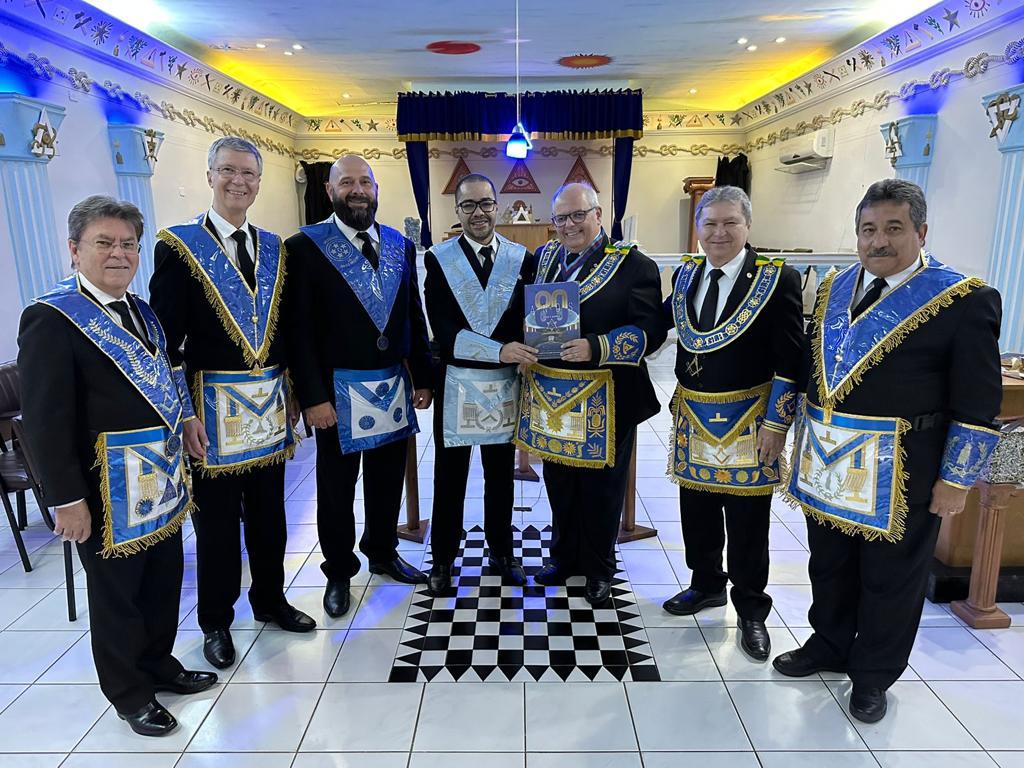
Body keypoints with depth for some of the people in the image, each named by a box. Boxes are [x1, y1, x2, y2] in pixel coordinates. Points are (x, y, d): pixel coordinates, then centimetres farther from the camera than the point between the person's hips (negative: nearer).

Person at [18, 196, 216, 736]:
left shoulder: (142, 312, 9)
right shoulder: (51, 320, -16)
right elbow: (45, 420, -18)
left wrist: (177, 446, 15)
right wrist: (66, 500, -19)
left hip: (160, 480, 7)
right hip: (108, 490, -7)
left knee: (163, 581, 20)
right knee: (116, 593, 11)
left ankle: (158, 664, 41)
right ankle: (129, 694, 31)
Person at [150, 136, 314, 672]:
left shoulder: (274, 249, 9)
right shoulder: (178, 246, -6)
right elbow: (167, 339, -9)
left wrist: (291, 391, 10)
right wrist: (182, 413, -13)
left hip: (269, 405, 4)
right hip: (212, 406, -4)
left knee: (268, 513, 16)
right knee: (216, 521, 10)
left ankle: (270, 600, 36)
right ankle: (216, 622, 28)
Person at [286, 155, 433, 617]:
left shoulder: (400, 245, 7)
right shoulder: (305, 246, -7)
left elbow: (414, 317, 10)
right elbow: (298, 329, -10)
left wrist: (422, 379, 8)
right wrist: (313, 397, -14)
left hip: (393, 387, 4)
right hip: (339, 390, -4)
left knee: (388, 479, 17)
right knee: (337, 487, 11)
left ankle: (383, 553, 39)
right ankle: (339, 571, 31)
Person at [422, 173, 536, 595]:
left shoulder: (521, 258, 1)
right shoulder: (438, 259, -4)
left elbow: (529, 321, 1)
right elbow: (443, 329, -13)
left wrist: (521, 354, -20)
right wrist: (499, 351, -24)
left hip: (505, 383, 2)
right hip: (456, 382, -1)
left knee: (501, 474, 15)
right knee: (449, 477, 10)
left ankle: (501, 551, 33)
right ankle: (443, 559, 27)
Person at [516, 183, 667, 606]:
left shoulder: (633, 265, -8)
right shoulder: (544, 257, 9)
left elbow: (649, 330, -14)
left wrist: (597, 348, -25)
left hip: (604, 401, -5)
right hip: (549, 394, 5)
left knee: (600, 486, 10)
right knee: (559, 482, 18)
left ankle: (598, 567, 30)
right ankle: (564, 555, 39)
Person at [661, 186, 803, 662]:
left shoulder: (778, 279, -10)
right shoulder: (685, 275, 5)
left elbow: (790, 361, -12)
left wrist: (776, 424, -14)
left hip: (747, 422, -5)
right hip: (693, 418, 5)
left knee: (747, 521, 7)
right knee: (697, 510, 17)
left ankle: (751, 609, 26)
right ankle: (706, 585, 39)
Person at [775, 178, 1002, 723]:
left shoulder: (963, 300, -11)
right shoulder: (834, 288, 7)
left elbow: (977, 405, -10)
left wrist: (956, 479, -11)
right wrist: (803, 436, 13)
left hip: (900, 474, -5)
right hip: (826, 463, 5)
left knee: (890, 577, 13)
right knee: (829, 565, 20)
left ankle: (873, 674, 33)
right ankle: (829, 645, 42)